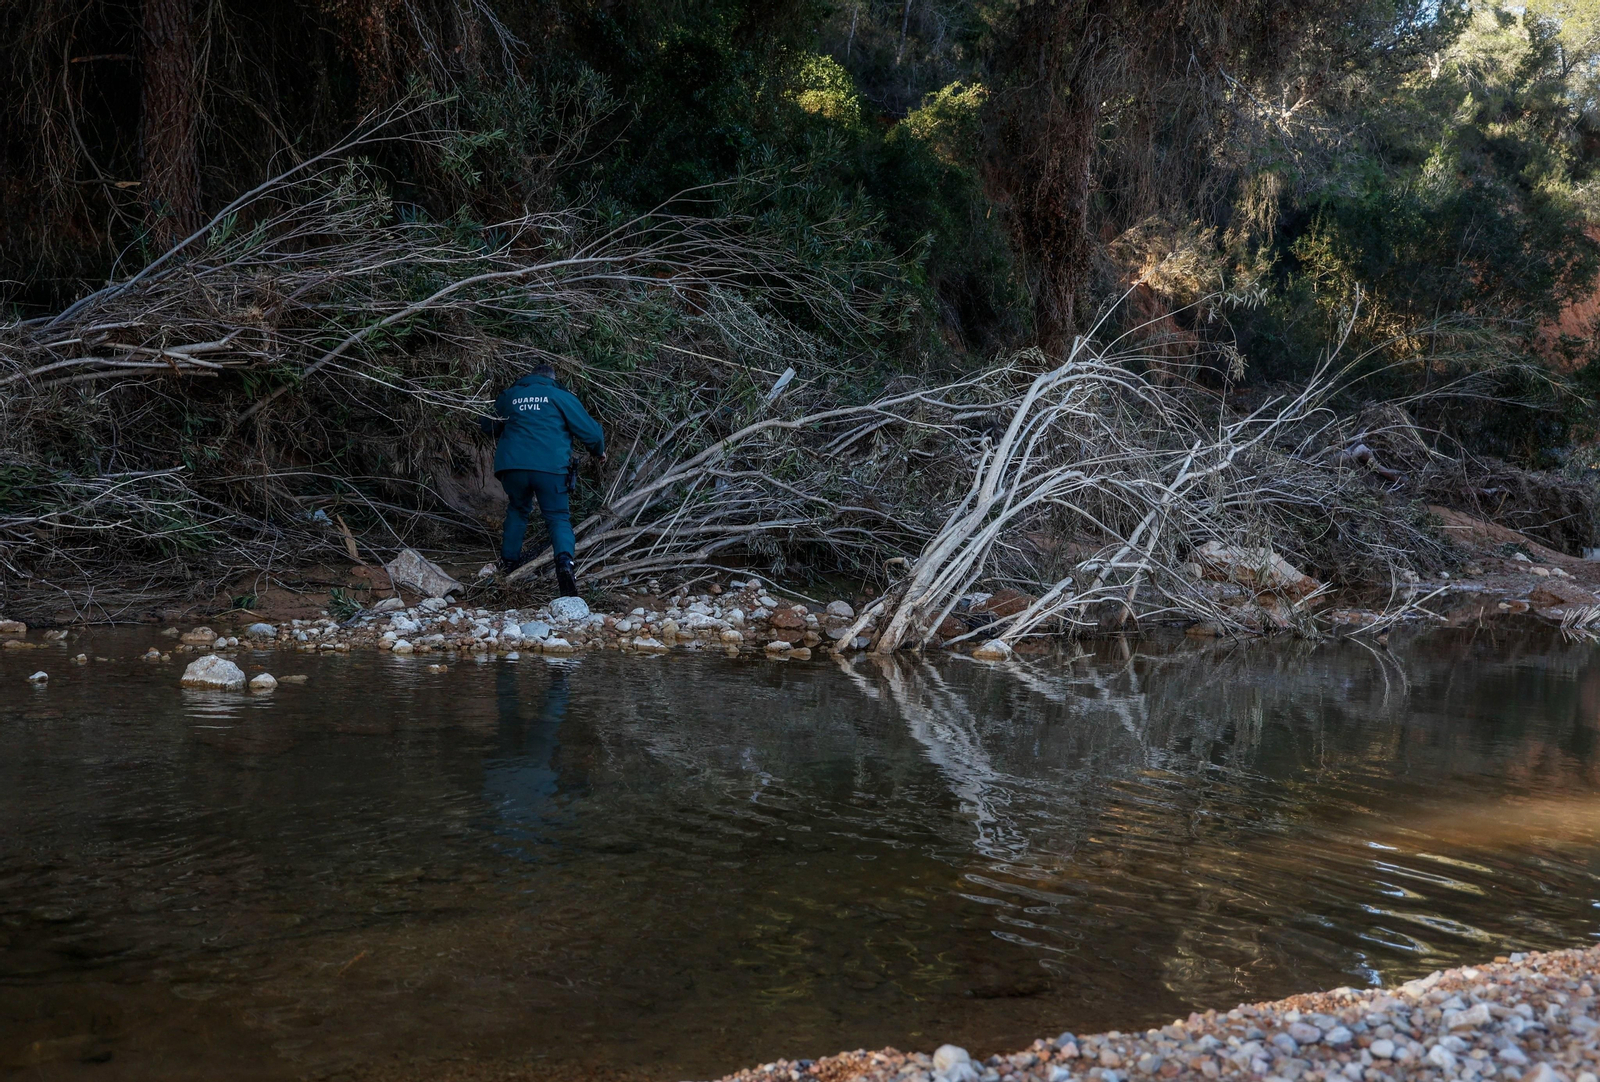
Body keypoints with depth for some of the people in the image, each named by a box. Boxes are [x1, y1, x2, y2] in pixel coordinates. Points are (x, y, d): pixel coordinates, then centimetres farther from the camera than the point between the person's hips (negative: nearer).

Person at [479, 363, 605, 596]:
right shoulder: (561, 396, 8)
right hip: (550, 467, -3)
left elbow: (488, 425, 34)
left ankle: (509, 559, 31)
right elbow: (589, 430, 7)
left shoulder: (509, 395, 18)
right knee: (558, 517, 3)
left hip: (512, 465, 3)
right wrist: (599, 451, 27)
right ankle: (564, 561, -23)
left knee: (517, 510, 28)